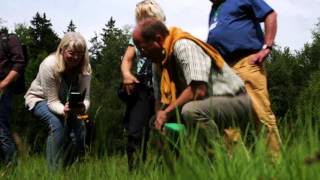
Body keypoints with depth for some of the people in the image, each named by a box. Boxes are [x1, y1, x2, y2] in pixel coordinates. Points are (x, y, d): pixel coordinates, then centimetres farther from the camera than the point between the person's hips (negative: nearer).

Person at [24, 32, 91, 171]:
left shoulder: (85, 68, -21)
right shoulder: (49, 65, -32)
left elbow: (85, 98, -23)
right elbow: (52, 101, -30)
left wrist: (83, 107, -47)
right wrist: (64, 110, -52)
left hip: (66, 101, 4)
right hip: (39, 99, -4)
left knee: (79, 125, -21)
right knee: (58, 123, -31)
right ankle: (54, 170, -20)